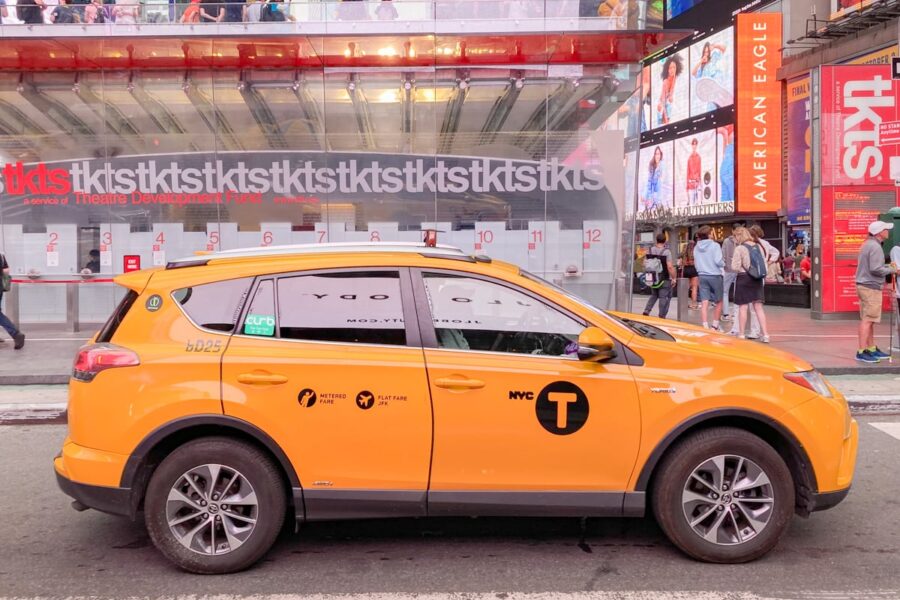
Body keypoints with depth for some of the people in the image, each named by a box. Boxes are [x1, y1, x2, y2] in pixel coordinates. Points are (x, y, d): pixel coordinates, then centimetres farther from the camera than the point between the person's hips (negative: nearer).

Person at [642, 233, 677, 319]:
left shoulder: (650, 251, 2)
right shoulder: (666, 251, -14)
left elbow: (644, 263, 7)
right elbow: (670, 267, -19)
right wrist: (673, 278, -11)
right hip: (664, 280, -5)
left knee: (654, 295, 21)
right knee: (664, 297, 2)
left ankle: (646, 311, 7)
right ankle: (662, 316, 3)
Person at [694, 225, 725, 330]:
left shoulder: (696, 247, 5)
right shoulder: (715, 245, -11)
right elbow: (719, 261, -16)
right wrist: (723, 263, 4)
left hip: (702, 276, 4)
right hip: (715, 276, -4)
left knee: (704, 303, 1)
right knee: (718, 302, 11)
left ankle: (705, 327, -3)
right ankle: (715, 326, 13)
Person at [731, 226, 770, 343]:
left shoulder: (739, 248, -11)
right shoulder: (758, 246, 7)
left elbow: (735, 267, -13)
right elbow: (764, 262, 9)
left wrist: (733, 260, 6)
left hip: (744, 278, -5)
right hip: (757, 279, 5)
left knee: (743, 307, 2)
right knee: (758, 307, 8)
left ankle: (741, 334, 7)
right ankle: (765, 334, 4)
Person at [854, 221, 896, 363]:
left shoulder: (867, 244, 15)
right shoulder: (875, 247, -16)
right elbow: (875, 269, -21)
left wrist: (888, 266, 12)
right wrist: (892, 270, -8)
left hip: (863, 286, 10)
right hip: (871, 287, -10)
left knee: (868, 320, 15)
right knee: (867, 320, -8)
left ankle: (872, 349, 22)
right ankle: (862, 352, -8)